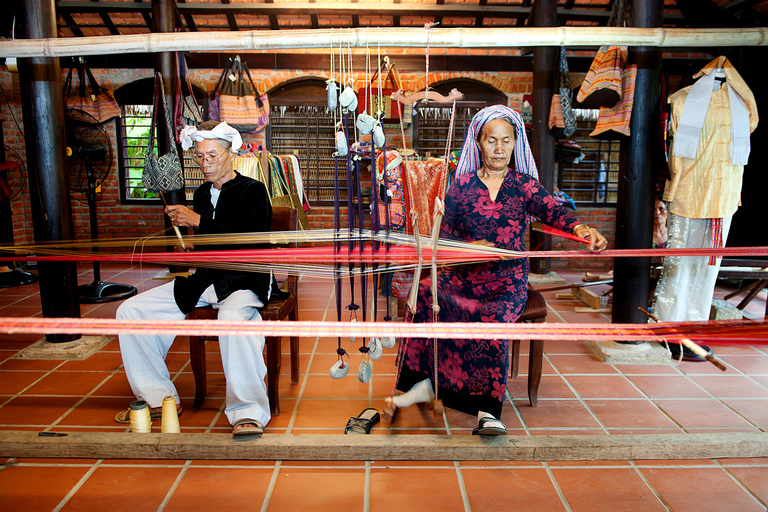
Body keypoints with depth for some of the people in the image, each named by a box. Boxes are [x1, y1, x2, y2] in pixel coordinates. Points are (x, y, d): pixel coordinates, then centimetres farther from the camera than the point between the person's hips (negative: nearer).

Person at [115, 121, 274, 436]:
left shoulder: (252, 191, -3)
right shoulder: (202, 193, 17)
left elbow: (250, 239, -19)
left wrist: (198, 221, -17)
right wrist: (187, 247, 3)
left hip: (244, 280, -7)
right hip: (203, 280, 8)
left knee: (233, 316, -41)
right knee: (130, 311, -2)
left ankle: (248, 413, -31)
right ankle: (158, 398, 7)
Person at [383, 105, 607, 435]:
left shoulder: (523, 184, 8)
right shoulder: (463, 184, 11)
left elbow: (551, 211, -11)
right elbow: (441, 232, 7)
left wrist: (582, 229, -32)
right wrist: (468, 245, -13)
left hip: (509, 279, -1)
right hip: (465, 274, 2)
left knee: (494, 317, -33)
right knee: (426, 290, -27)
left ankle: (487, 410, -25)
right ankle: (420, 385, -20)